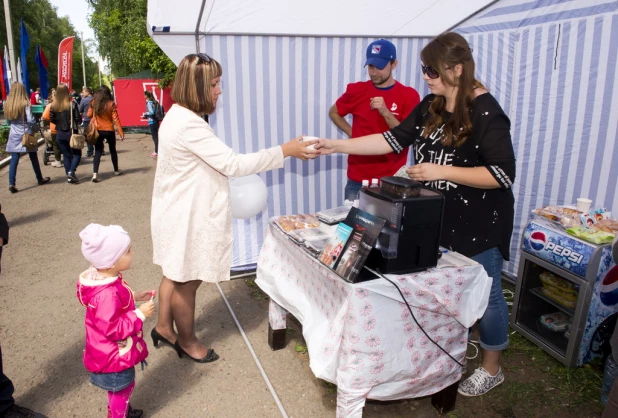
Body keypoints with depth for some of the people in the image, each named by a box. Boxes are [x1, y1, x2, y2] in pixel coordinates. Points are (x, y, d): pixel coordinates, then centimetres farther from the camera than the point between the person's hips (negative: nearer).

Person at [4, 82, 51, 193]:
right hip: (26, 134, -3)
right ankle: (40, 179, 28)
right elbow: (31, 120, -18)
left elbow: (9, 120, 11)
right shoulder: (25, 104, -12)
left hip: (14, 135, 4)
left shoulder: (7, 104, 3)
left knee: (14, 160, 1)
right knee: (33, 158, 13)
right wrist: (37, 129, -2)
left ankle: (11, 184, -8)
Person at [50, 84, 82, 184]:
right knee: (77, 153, 10)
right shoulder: (72, 104, -13)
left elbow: (52, 120, 1)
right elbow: (78, 119, -11)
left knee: (66, 155, 14)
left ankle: (69, 176, 15)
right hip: (71, 132, -3)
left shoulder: (53, 106, -4)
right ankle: (71, 172, -10)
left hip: (59, 133, 4)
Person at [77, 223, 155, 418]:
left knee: (121, 387, 30)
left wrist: (134, 296, 0)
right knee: (122, 386, 13)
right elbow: (113, 329, -32)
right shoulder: (107, 294, -38)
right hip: (114, 354, -10)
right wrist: (139, 314, -29)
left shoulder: (105, 278, -7)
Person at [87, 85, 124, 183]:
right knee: (112, 150, 17)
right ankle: (116, 170, 32)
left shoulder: (93, 102, -5)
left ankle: (95, 174, -11)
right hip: (109, 130, -1)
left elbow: (89, 115, 4)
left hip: (98, 130, 1)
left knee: (98, 152, 3)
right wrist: (121, 132, -9)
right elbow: (115, 119, -12)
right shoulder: (111, 104, -11)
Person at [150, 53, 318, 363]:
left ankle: (164, 326, 40)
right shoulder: (189, 125, -25)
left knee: (176, 274, 22)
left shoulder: (178, 117, 9)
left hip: (180, 212, 10)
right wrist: (285, 151, -23)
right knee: (187, 281, 8)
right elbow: (233, 164, -27)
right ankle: (187, 341, 29)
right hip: (187, 217, -10)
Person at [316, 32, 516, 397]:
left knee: (485, 292, 8)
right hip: (442, 216, 7)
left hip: (482, 222, -7)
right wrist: (338, 146, -4)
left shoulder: (485, 113, -20)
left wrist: (441, 171, -26)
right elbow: (394, 139, 2)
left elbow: (503, 174, -22)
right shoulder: (431, 106, 2)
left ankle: (492, 369, 30)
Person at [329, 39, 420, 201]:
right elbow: (334, 113, 17)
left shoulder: (409, 95, -4)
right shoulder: (357, 90, 1)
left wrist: (385, 112, -21)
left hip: (392, 180, -1)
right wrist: (352, 133, 4)